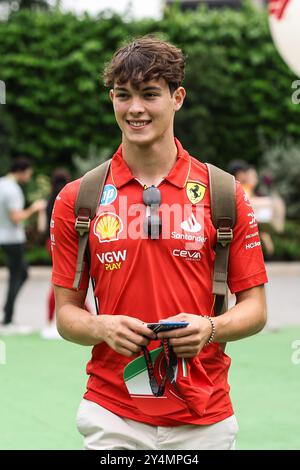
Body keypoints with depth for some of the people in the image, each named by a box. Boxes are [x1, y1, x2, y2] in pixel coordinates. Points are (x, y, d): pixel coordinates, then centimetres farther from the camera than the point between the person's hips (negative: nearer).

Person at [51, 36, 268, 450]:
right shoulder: (76, 199, 2)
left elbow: (254, 308, 2)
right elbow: (67, 312, 5)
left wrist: (210, 328, -18)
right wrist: (103, 328, -16)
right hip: (111, 416, 0)